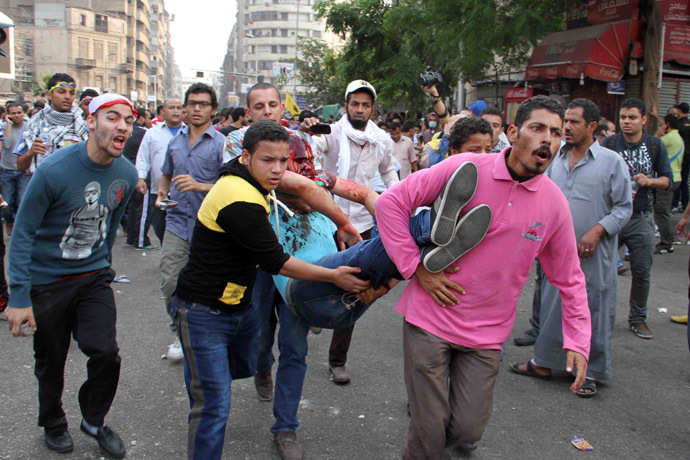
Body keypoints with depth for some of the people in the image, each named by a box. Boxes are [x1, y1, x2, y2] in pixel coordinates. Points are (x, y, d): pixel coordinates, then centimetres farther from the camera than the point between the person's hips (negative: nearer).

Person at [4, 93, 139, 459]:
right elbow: (23, 233, -17)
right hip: (47, 280, -3)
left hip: (94, 277, 3)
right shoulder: (54, 170, -22)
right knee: (51, 363, 12)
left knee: (105, 353, -8)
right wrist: (18, 297, -18)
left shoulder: (127, 174, -6)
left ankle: (94, 421, 21)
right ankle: (53, 424, 40)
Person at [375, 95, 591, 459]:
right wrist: (416, 267, -14)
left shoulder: (554, 203, -1)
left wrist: (578, 341, 2)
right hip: (430, 318, -3)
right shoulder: (465, 168, -12)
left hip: (486, 334, 3)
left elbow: (569, 279, 9)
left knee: (468, 430, 9)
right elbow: (390, 202, -10)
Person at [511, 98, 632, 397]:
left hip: (593, 255, -4)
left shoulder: (612, 161, -4)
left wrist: (596, 231, -17)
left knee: (592, 311, 5)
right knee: (552, 305, 13)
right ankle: (544, 363, 27)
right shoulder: (556, 159, 10)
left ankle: (591, 372, 21)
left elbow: (624, 207, -4)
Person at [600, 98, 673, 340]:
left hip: (641, 219, 2)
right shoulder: (608, 144, -1)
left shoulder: (656, 145, 4)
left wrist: (650, 181, -14)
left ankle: (637, 317, 23)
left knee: (642, 272, 7)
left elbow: (667, 179, 6)